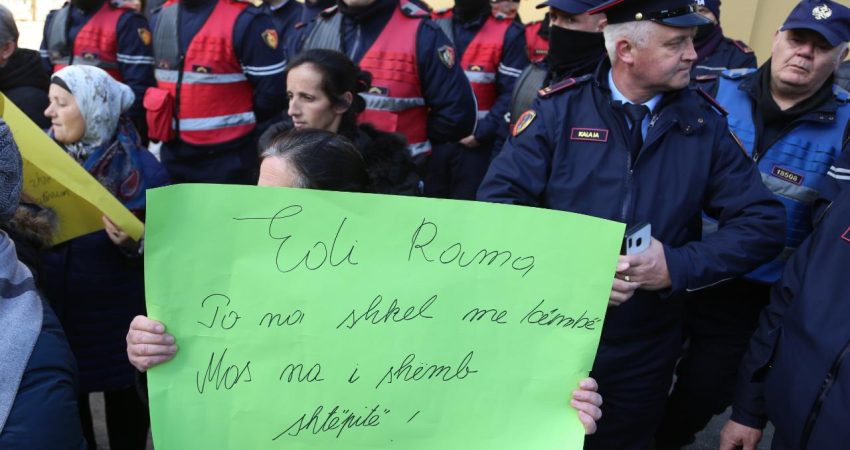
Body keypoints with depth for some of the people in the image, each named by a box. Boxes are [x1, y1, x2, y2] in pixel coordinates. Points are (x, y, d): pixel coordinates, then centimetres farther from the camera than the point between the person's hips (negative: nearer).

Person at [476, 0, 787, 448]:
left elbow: (764, 222, -4)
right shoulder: (559, 109, -9)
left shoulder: (704, 124, -3)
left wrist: (681, 265, -18)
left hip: (645, 351, 2)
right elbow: (496, 201, -15)